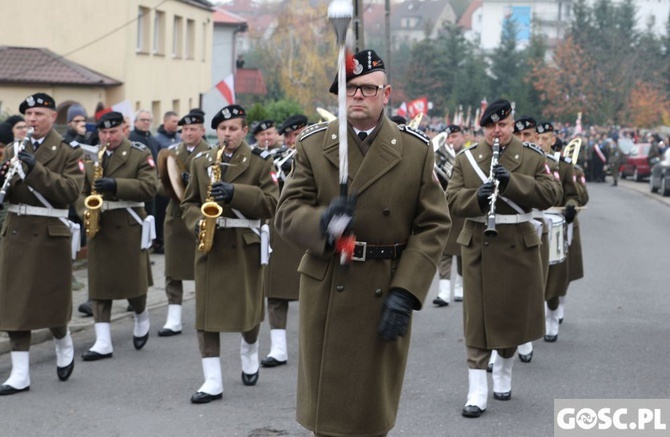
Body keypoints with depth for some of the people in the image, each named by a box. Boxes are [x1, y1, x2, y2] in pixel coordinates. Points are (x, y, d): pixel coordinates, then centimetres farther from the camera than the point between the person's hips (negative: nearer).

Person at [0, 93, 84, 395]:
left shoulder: (68, 153, -3)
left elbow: (71, 191, -16)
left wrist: (36, 170, -26)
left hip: (50, 235, -4)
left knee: (51, 299, 4)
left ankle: (64, 346, 34)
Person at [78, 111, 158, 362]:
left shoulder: (140, 153, -1)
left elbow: (149, 187, -12)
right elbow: (82, 191, 14)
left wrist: (115, 185, -22)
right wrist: (86, 211, -7)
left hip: (128, 226, -4)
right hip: (99, 228, 4)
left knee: (133, 280, 0)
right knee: (99, 284, 0)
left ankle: (141, 318, 32)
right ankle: (103, 342, 0)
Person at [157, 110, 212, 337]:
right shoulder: (172, 152, 11)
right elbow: (161, 185, 9)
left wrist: (190, 181, -26)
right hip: (176, 215, 4)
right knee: (173, 271, 1)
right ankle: (174, 320, 3)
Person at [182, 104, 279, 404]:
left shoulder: (260, 162, 0)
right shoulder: (201, 162, 10)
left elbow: (271, 203, -10)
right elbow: (189, 202, 12)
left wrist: (234, 193, -22)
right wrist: (198, 223, -9)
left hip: (246, 246, -2)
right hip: (210, 244, 2)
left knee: (249, 308, 7)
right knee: (206, 311, -4)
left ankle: (249, 356, 40)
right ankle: (213, 382, -2)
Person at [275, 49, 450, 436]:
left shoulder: (417, 150, 1)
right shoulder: (313, 145, 3)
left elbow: (434, 226, -2)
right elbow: (287, 213, -4)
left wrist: (405, 294, -11)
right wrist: (323, 222, -27)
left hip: (386, 298, 0)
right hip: (327, 295, 0)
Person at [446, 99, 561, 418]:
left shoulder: (532, 157, 2)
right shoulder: (465, 159, 4)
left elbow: (550, 194, -10)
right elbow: (452, 201, -2)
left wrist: (512, 181, -22)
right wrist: (477, 197, -23)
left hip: (518, 247, 1)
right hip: (478, 247, 0)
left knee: (513, 313, 11)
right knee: (478, 318, -4)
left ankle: (503, 374, 34)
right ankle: (477, 393, -4)